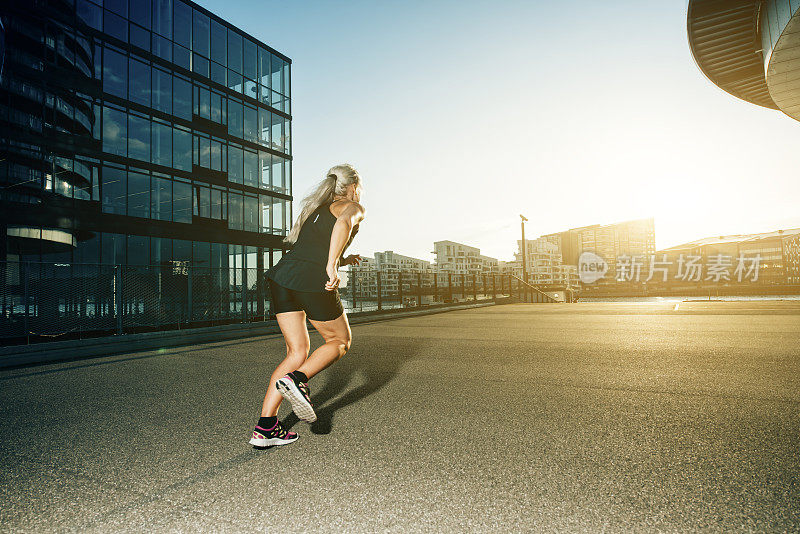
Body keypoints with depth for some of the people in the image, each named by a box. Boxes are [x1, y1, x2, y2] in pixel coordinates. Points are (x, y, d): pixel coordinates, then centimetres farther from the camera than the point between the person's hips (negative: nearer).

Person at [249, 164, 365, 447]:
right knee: (341, 340, 16)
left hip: (282, 274, 7)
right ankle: (296, 379, -8)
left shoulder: (315, 210, 30)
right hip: (314, 284, -7)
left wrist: (345, 260, 40)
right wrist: (332, 266, -24)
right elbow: (344, 223, -18)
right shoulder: (353, 207, 8)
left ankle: (265, 426, 11)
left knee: (297, 352, 15)